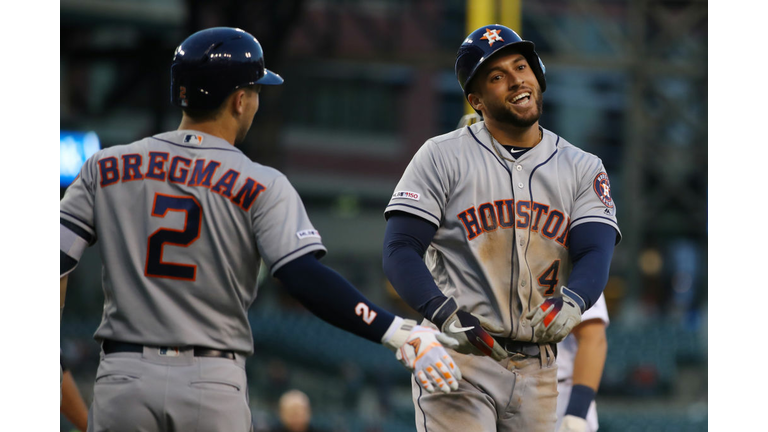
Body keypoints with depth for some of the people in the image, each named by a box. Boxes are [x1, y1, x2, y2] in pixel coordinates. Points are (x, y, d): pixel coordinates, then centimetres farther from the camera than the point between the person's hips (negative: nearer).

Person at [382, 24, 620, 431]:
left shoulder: (582, 168, 10)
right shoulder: (443, 157, 2)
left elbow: (595, 255, -3)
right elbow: (399, 250, -5)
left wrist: (572, 300, -27)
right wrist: (444, 314, -23)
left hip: (538, 370, 3)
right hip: (458, 360, -3)